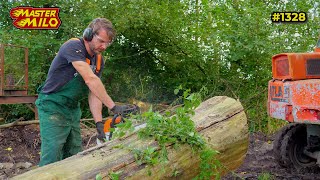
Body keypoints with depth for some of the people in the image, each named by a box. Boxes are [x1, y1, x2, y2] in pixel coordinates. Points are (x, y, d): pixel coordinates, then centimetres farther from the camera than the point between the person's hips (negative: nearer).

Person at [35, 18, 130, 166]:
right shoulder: (73, 47, -21)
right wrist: (113, 107, -32)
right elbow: (90, 79, -31)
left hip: (73, 109, 8)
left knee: (74, 156, 10)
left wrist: (99, 122, -16)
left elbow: (94, 93, -4)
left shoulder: (99, 60, 2)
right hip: (53, 107, -8)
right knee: (52, 157, -13)